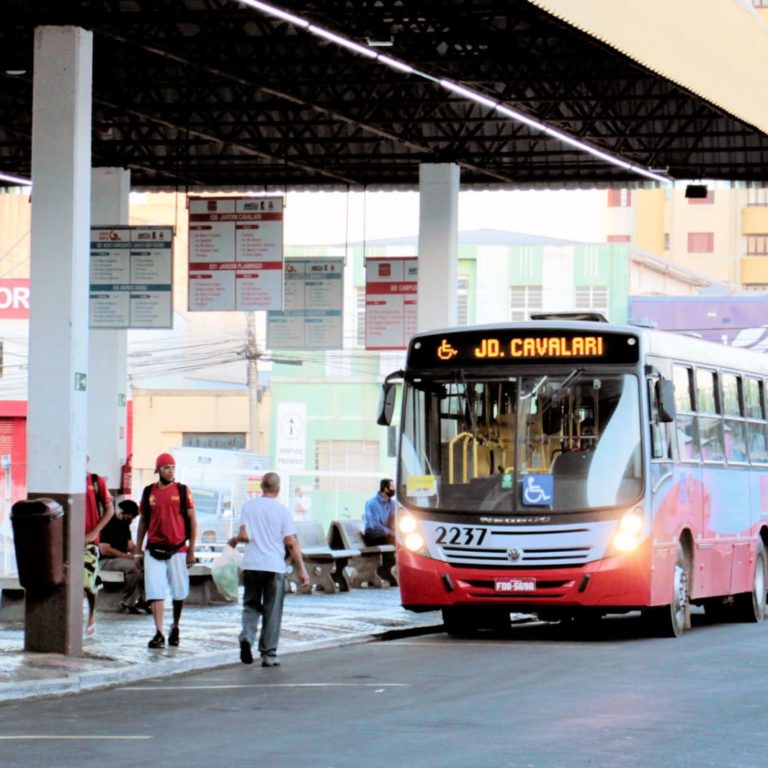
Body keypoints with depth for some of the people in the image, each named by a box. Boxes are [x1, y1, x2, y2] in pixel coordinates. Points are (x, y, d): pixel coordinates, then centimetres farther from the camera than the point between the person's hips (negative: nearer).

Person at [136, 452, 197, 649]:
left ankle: (175, 628, 27)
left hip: (177, 549, -1)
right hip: (154, 550, 1)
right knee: (155, 593, -6)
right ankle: (159, 634, -6)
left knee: (179, 592, 8)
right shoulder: (149, 492, 7)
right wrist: (138, 549, 10)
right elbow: (143, 521, 14)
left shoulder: (182, 491, 1)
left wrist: (191, 550, -3)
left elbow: (192, 521, 2)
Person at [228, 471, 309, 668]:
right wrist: (302, 570, -2)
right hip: (274, 566, -1)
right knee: (272, 612, 6)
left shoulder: (249, 506, 0)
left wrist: (234, 540, 17)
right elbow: (291, 543, -6)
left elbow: (244, 535, -7)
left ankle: (246, 636, -11)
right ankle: (268, 655, 5)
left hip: (251, 565, 2)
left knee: (251, 605, 15)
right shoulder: (282, 511, -3)